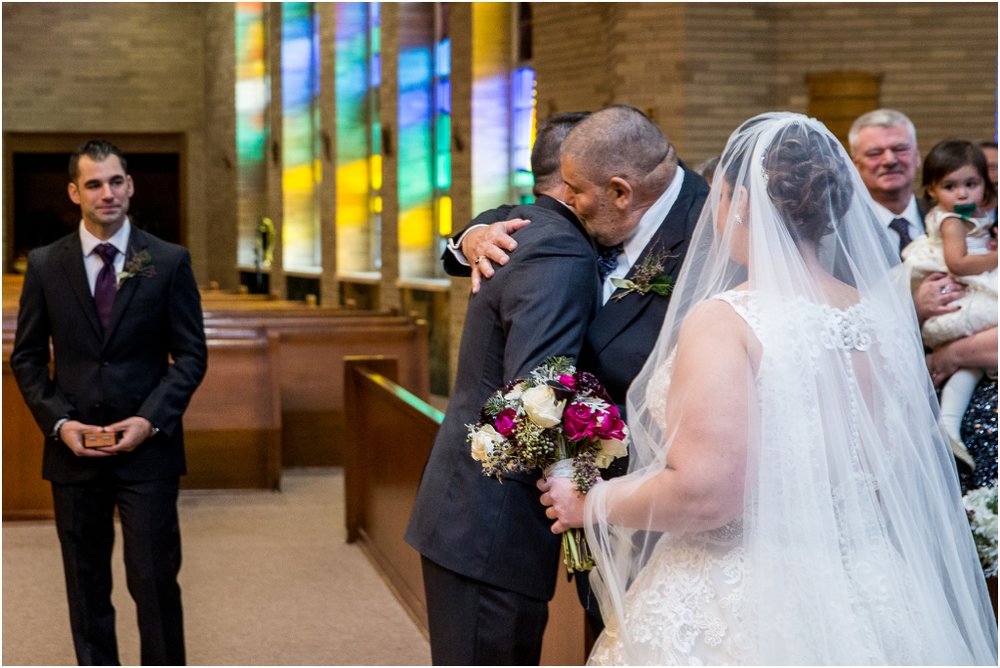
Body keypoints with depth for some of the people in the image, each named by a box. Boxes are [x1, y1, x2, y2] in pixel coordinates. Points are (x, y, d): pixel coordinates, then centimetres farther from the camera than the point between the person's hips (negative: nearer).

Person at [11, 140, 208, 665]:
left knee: (155, 581, -2)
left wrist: (150, 419, -12)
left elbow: (191, 354, 1)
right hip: (74, 449, 2)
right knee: (86, 587, 10)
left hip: (147, 448, -2)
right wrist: (59, 422, -7)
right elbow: (26, 358, 7)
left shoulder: (169, 262, 0)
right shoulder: (45, 265, 4)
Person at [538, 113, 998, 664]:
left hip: (735, 612, -6)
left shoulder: (725, 321, -19)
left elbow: (700, 494, -24)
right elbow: (904, 470, 11)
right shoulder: (882, 315, 0)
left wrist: (591, 504, -8)